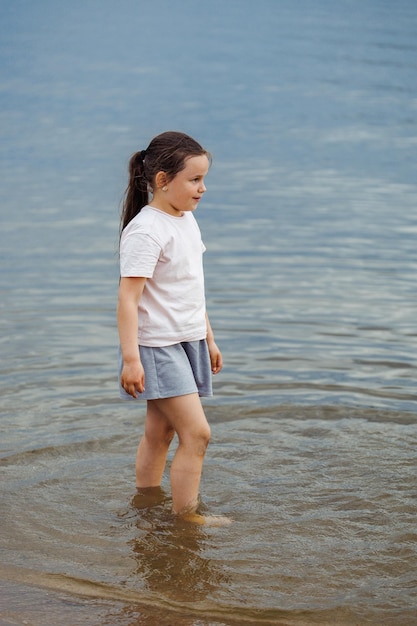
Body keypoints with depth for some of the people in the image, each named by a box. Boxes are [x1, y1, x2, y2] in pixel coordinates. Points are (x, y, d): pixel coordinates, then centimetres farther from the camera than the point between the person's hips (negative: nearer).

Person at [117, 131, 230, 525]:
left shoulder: (186, 219, 10)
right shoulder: (146, 230, -19)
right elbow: (128, 298, -22)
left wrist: (208, 338, 23)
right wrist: (131, 358, -26)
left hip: (187, 343, 9)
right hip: (157, 346, -9)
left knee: (160, 432, 15)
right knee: (196, 433, -11)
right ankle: (186, 518, -1)